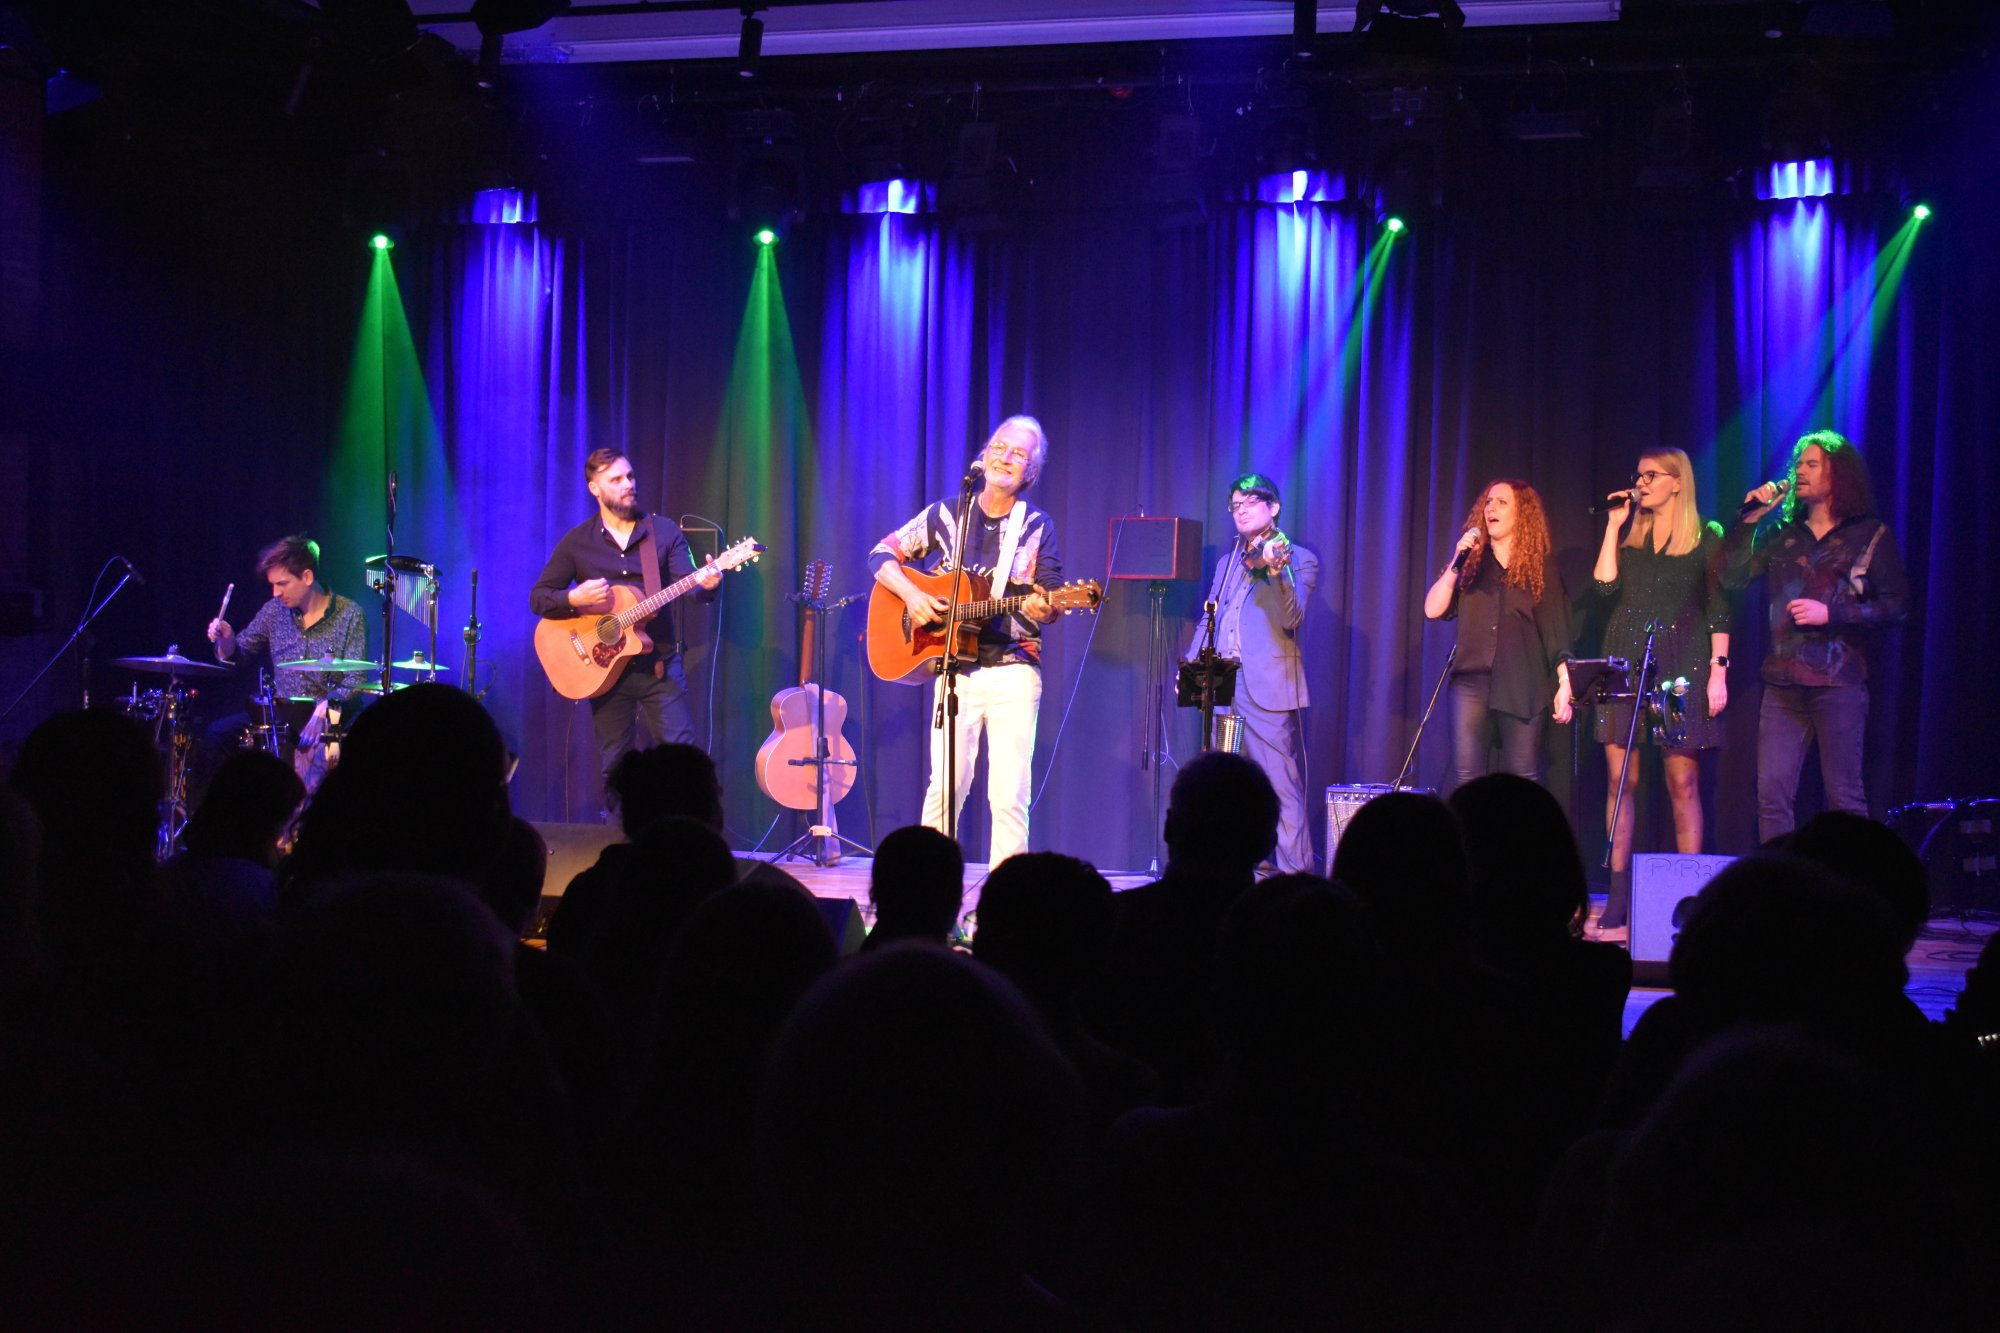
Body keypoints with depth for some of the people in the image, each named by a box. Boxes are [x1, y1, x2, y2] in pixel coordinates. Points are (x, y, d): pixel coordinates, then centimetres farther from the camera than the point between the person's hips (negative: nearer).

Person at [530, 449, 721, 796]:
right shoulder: (577, 542, 3)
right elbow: (538, 597, 4)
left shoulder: (664, 531, 2)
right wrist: (574, 598, -17)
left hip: (659, 665, -1)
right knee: (614, 765, 7)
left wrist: (706, 585, -33)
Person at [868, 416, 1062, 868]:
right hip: (956, 667, 1)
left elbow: (1048, 603, 4)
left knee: (1010, 792, -6)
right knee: (946, 785, -2)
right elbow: (882, 555, 11)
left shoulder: (1036, 527, 4)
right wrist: (913, 595, -6)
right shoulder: (946, 515, 8)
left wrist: (1041, 609, -20)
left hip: (1013, 668, -1)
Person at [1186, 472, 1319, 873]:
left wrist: (1277, 571, -24)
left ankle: (1295, 874, -8)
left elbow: (1291, 620, -11)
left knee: (1282, 788, -9)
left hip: (1267, 689, -6)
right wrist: (1191, 664, 11)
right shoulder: (1227, 562, 22)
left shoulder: (1298, 559, 2)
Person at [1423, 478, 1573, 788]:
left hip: (1522, 687, -2)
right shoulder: (1471, 562, 15)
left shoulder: (1541, 566, 8)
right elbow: (1433, 610, 5)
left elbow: (1556, 629, 4)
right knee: (1466, 781, -7)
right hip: (1472, 682, 2)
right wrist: (1456, 563, -4)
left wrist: (1565, 685, -5)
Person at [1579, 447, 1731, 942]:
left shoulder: (1706, 539, 6)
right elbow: (1604, 585, 0)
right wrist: (1614, 525, 2)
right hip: (1625, 663, 3)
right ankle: (1618, 908, -2)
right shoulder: (1629, 537, 16)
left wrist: (1718, 670, -7)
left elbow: (1718, 611, 2)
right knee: (1620, 778, -3)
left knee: (1683, 781, -5)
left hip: (1680, 666, -3)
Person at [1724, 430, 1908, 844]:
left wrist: (1830, 613, -11)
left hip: (1838, 683, -4)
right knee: (1771, 794, -2)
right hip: (1783, 684, 4)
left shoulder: (1871, 535, 3)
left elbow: (1896, 605, -2)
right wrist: (1750, 519, 2)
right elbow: (1732, 577, 7)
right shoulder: (1782, 534, 16)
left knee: (1844, 798, -3)